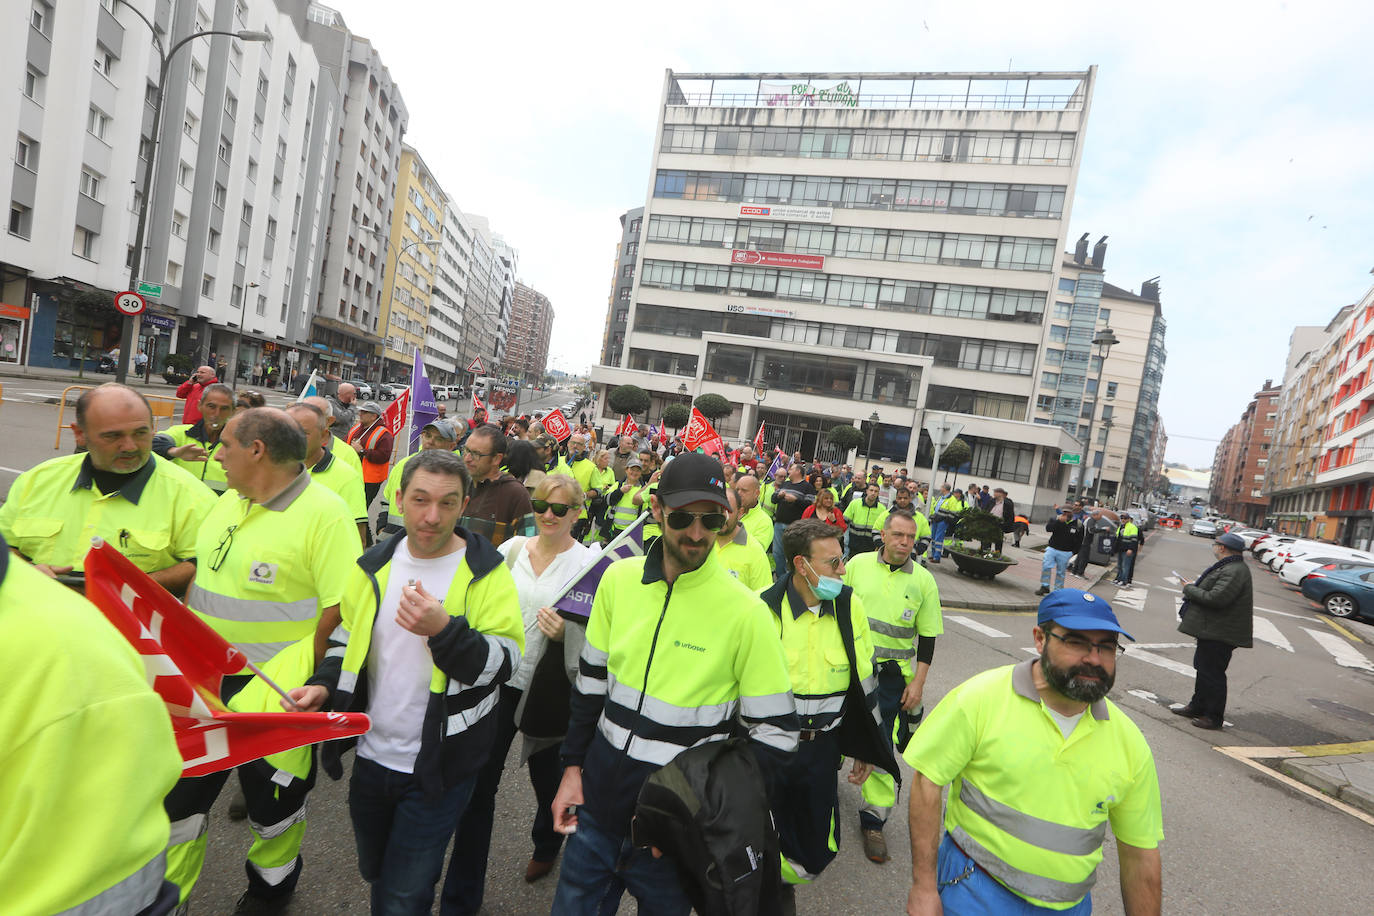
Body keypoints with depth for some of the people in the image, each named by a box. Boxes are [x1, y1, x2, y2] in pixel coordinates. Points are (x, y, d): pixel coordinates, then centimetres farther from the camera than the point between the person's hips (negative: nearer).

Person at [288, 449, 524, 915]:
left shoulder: (487, 573, -16)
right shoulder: (374, 565, -2)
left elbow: (505, 664, -21)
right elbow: (347, 636, 12)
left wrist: (444, 629, -35)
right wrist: (323, 684, -6)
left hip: (439, 770, -5)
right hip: (372, 757, 5)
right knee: (375, 876, 26)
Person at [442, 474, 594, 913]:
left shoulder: (586, 563, -10)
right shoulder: (512, 548, 0)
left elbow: (591, 636, -10)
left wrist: (565, 631, -27)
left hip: (549, 687, -2)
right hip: (499, 678, 3)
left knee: (546, 774, 19)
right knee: (479, 781, 6)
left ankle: (546, 845, 52)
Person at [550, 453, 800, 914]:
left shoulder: (746, 612, -19)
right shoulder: (620, 578, -6)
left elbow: (776, 734, -13)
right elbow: (591, 679, 7)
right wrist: (572, 767, 6)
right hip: (598, 802, 4)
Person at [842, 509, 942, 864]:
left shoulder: (923, 580, -3)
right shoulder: (858, 564, -3)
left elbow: (927, 638, 1)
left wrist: (918, 683, -5)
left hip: (891, 675, -1)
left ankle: (874, 819, 14)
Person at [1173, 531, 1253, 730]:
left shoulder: (1234, 571, -22)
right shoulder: (1228, 567, 13)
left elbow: (1216, 598, -30)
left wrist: (1189, 589, -17)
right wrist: (1193, 587, 8)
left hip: (1219, 634, -11)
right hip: (1211, 630, 11)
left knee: (1212, 674, 0)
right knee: (1203, 668, 20)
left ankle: (1214, 717, 11)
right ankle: (1197, 707, 33)